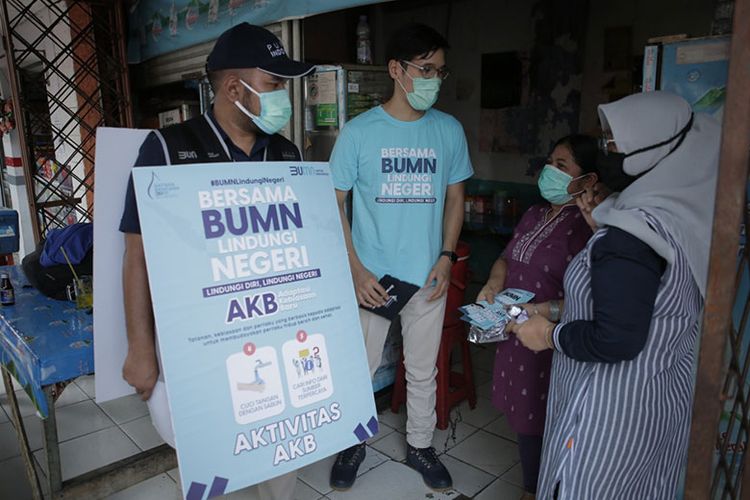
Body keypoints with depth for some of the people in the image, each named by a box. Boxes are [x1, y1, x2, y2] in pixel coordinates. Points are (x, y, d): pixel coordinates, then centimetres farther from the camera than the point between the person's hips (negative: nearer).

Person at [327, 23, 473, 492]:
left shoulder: (450, 131, 1)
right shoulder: (359, 131, -7)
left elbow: (455, 197, 9)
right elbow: (334, 203, -4)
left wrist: (447, 257, -3)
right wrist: (356, 271, -12)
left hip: (428, 276, 2)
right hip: (371, 276, -2)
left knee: (423, 370, 16)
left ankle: (420, 445, 39)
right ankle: (353, 444, 37)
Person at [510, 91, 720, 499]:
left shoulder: (631, 233, -25)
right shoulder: (683, 217, 2)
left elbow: (617, 340, -28)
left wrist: (550, 335, -12)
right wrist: (603, 227, 7)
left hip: (612, 411, -9)